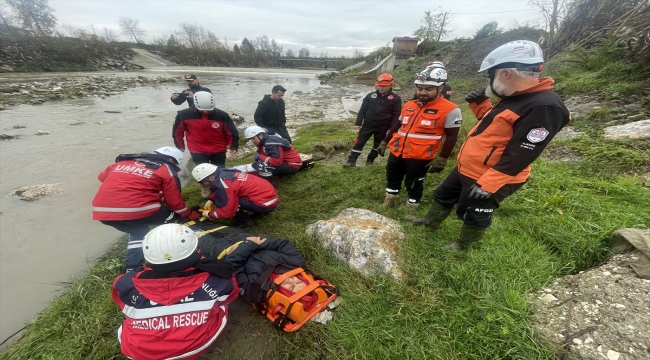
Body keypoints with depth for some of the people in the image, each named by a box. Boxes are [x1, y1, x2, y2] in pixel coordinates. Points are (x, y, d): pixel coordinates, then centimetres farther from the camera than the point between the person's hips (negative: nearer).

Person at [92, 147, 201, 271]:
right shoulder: (166, 170, 6)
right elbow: (174, 201, 9)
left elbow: (103, 176, 30)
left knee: (138, 231, 30)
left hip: (102, 211, 7)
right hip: (136, 210, -6)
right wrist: (189, 214, 26)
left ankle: (131, 268, 24)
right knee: (169, 216, 20)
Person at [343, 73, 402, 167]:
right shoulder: (370, 96, 1)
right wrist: (358, 123, -2)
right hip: (368, 124, 1)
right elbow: (362, 110, 3)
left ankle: (370, 159, 34)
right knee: (359, 142, -2)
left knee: (377, 145, 14)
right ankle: (352, 160, 5)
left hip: (382, 127, 0)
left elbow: (396, 115, -4)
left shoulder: (395, 98, -5)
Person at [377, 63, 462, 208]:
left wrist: (441, 159, -10)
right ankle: (388, 202, 42)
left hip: (419, 158, -6)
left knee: (413, 185, 8)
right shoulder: (409, 105, 9)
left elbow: (452, 137, -7)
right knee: (392, 179, 20)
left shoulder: (450, 110, -9)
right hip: (396, 152, 6)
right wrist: (384, 142, 21)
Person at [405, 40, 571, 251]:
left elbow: (518, 156, -27)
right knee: (443, 195, 23)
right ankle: (431, 221, 46)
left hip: (490, 179, -9)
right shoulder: (513, 97, 5)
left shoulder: (544, 108, -25)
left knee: (474, 216, 14)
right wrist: (479, 105, 4)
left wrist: (488, 184, -27)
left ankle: (462, 245, 39)